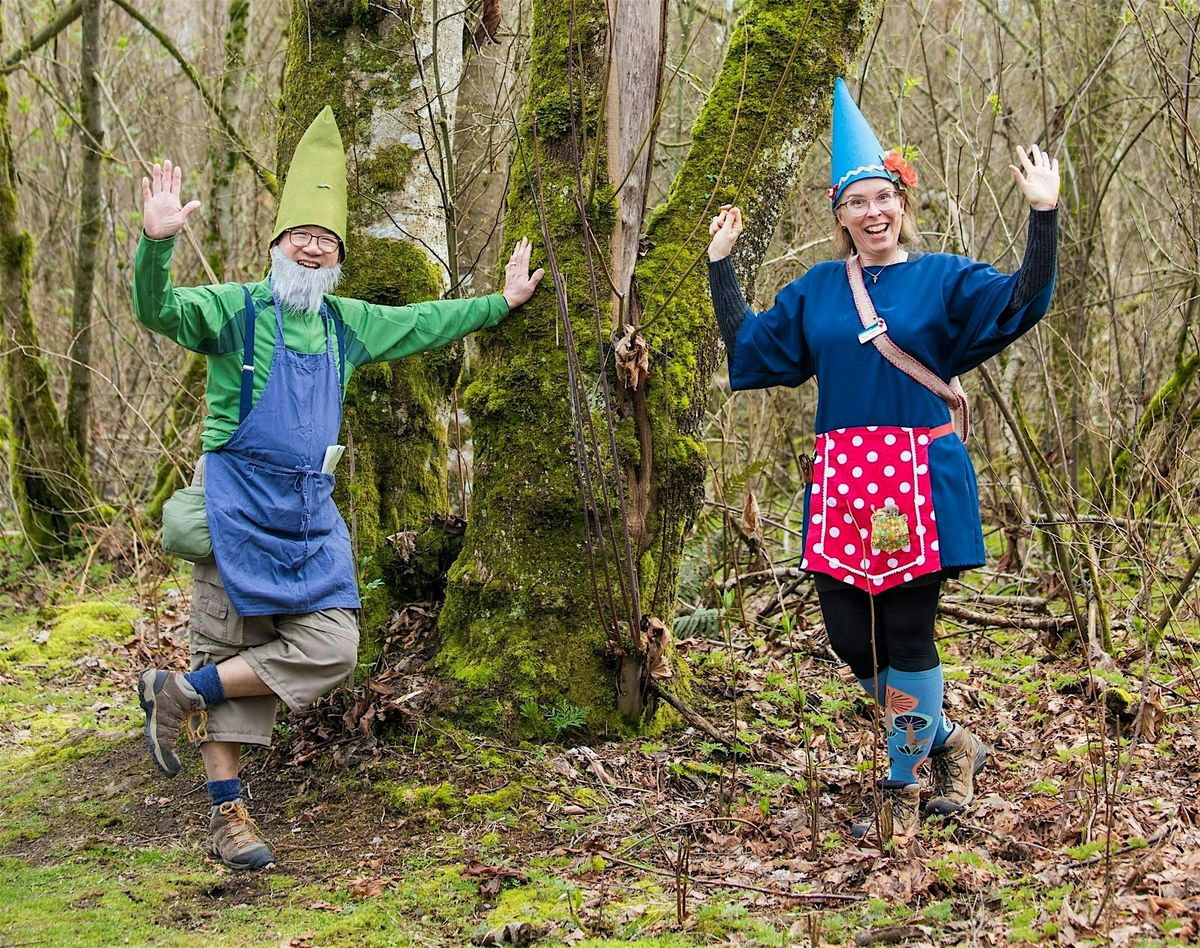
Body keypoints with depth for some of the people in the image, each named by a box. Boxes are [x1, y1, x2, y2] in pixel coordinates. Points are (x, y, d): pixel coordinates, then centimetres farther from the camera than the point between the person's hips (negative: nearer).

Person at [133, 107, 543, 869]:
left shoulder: (346, 323, 14)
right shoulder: (234, 310, -2)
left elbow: (423, 322, 27)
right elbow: (158, 312, -18)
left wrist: (501, 303, 31)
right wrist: (157, 242, -35)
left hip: (312, 512, 6)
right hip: (239, 505, -6)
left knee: (332, 647, -3)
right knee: (233, 646, -4)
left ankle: (184, 693, 9)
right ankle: (227, 812, 9)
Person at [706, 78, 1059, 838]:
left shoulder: (943, 280, 2)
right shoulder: (816, 290, 13)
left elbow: (1022, 301, -10)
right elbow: (749, 344, 21)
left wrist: (1044, 215, -18)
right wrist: (721, 265, 20)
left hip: (919, 479, -4)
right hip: (842, 481, 4)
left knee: (908, 633, 0)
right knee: (850, 636, 4)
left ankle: (905, 788, 16)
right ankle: (949, 742, 27)